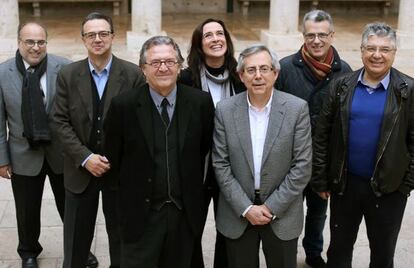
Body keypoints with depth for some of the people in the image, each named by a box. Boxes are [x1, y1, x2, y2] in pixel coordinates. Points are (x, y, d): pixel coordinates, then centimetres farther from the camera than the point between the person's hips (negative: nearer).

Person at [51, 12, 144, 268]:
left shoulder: (132, 73, -5)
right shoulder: (68, 74, -1)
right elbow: (60, 121, -3)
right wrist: (85, 158, -13)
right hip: (80, 169, 1)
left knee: (121, 233, 14)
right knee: (76, 237, 11)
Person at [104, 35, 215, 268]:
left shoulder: (201, 102, -5)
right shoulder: (124, 106, -9)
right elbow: (113, 158, 1)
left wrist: (192, 189, 9)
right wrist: (133, 192, 6)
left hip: (186, 213, 2)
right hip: (141, 214, -2)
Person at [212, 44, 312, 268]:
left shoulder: (297, 108, -8)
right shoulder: (225, 110, -4)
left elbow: (302, 165, -9)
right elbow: (221, 165, -4)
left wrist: (272, 207, -10)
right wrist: (246, 208, -10)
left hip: (282, 214, -1)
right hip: (238, 213, 1)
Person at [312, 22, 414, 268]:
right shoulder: (342, 86, -2)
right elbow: (322, 135, 1)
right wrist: (320, 180, 0)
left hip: (388, 188, -2)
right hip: (344, 183, 2)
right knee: (339, 248, 16)